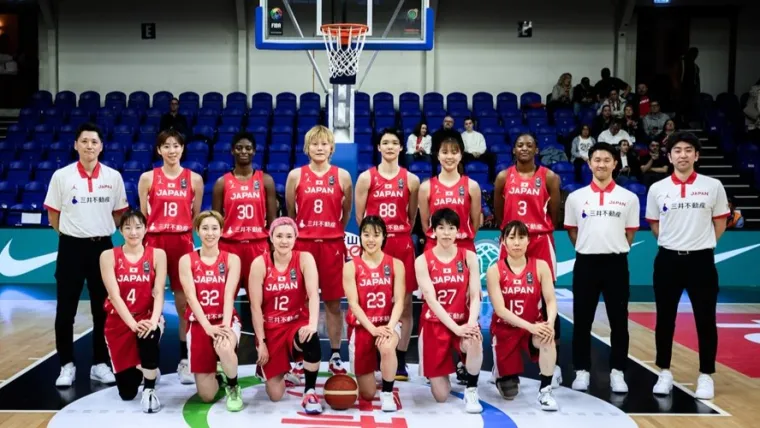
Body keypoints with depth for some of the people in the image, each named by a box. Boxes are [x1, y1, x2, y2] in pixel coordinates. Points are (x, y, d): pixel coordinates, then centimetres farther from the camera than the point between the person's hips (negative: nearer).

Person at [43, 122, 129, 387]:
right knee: (65, 310, 3)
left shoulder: (113, 177, 1)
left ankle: (100, 364, 19)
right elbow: (53, 215, 4)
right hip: (71, 247, -1)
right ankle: (67, 365, 16)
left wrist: (100, 231, 8)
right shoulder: (62, 176, -3)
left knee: (103, 309, 7)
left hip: (102, 247, 1)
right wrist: (72, 234, 4)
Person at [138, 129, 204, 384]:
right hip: (155, 242, 0)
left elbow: (196, 216, 11)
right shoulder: (148, 178, 4)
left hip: (183, 243, 0)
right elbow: (142, 215, 7)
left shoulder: (194, 179, 6)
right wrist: (141, 242, 3)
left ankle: (184, 360, 12)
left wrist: (198, 241, 6)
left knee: (185, 303, 3)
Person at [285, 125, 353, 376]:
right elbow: (290, 212, 9)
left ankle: (335, 356, 16)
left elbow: (347, 212, 11)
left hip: (332, 245, 0)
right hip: (302, 243, 0)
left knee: (333, 302, 6)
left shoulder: (342, 176, 3)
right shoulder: (296, 175, 2)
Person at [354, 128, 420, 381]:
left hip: (402, 244, 1)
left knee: (405, 303, 3)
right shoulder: (366, 177, 2)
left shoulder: (411, 180, 5)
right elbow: (359, 215, 3)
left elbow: (412, 216, 11)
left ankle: (401, 361, 12)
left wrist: (400, 234, 6)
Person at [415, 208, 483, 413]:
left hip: (463, 321, 1)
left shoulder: (469, 257, 0)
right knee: (441, 396, -2)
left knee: (475, 341, -38)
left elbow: (475, 296, -5)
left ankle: (471, 391, -11)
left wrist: (471, 323, -24)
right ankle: (438, 374, 36)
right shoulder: (423, 261, -6)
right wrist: (456, 328, -23)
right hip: (434, 324, -1)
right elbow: (431, 300, -13)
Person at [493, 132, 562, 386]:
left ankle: (554, 363, 9)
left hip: (541, 242, -1)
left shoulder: (549, 177, 1)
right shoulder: (503, 177, 5)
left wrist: (539, 230, 8)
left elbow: (554, 215, 5)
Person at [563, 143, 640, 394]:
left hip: (616, 263, 0)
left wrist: (615, 250, 4)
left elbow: (630, 232, 9)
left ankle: (617, 372, 15)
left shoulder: (629, 198, 4)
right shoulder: (576, 197, 4)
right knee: (582, 321, 4)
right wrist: (587, 249, 6)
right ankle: (582, 371, 15)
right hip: (586, 263, 0)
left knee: (619, 321, 4)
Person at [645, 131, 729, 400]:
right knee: (665, 319, 7)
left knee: (705, 320, 3)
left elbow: (720, 223, 7)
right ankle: (665, 373, 19)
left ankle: (706, 376, 16)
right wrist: (674, 242, 9)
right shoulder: (657, 189, 2)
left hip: (701, 259, -1)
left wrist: (702, 243, 6)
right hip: (668, 259, 1)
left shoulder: (713, 186, -1)